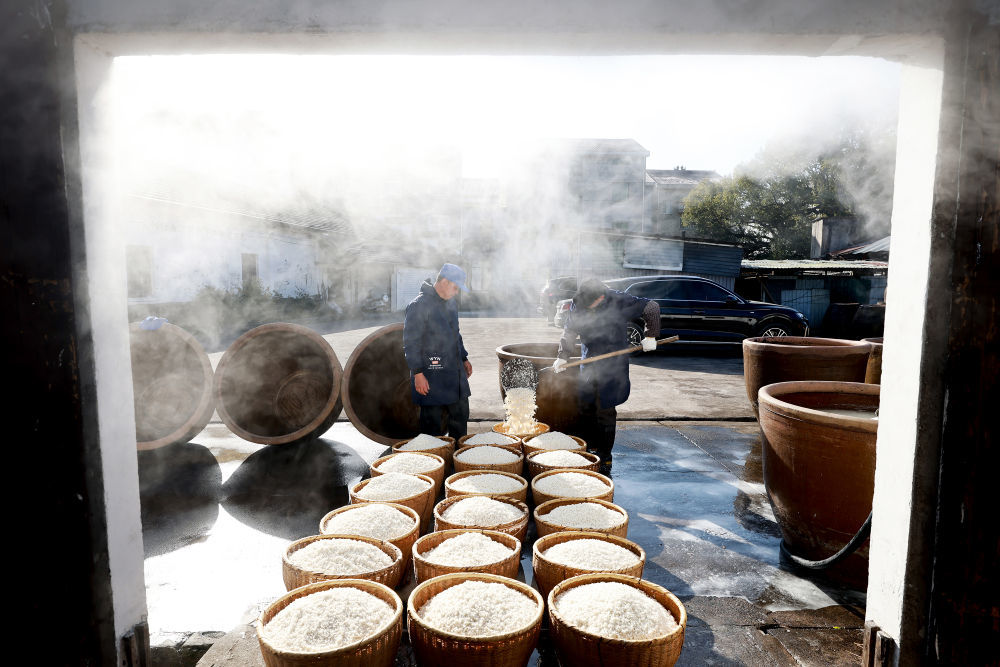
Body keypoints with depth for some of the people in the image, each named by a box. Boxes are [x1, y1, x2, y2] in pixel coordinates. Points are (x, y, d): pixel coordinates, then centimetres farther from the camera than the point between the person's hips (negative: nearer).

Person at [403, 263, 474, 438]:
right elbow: (411, 343, -16)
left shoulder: (450, 304, 12)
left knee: (460, 414, 16)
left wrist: (464, 359, 22)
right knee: (433, 421, 0)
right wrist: (418, 373, -18)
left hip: (455, 372, 8)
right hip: (431, 377, -8)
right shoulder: (418, 305, -15)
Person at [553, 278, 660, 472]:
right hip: (589, 364, 5)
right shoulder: (578, 306, -4)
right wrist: (563, 356, -9)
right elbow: (569, 332, 3)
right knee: (586, 407, 11)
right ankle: (590, 447, 29)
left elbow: (652, 308, -6)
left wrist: (650, 336, -9)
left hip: (613, 365, -5)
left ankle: (605, 456, 5)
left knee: (605, 410, -5)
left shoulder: (619, 302, -16)